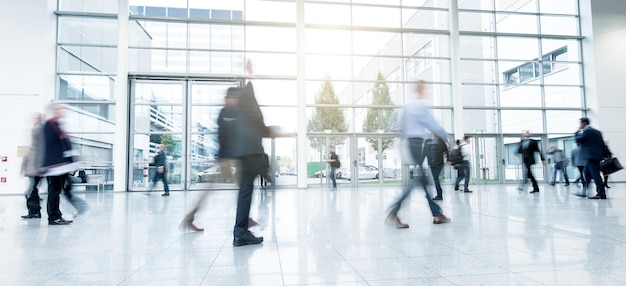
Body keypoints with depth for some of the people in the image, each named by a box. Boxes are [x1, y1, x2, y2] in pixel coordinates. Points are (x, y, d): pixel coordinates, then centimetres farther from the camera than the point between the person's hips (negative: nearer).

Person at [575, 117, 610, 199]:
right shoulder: (597, 131, 17)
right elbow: (603, 144, 18)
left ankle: (601, 194, -6)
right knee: (587, 173, 14)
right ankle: (584, 192, 18)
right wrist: (606, 155, 20)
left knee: (595, 175, -8)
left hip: (591, 156, -10)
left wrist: (577, 131, 2)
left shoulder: (586, 131, -11)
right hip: (595, 156, 10)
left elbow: (577, 140, -11)